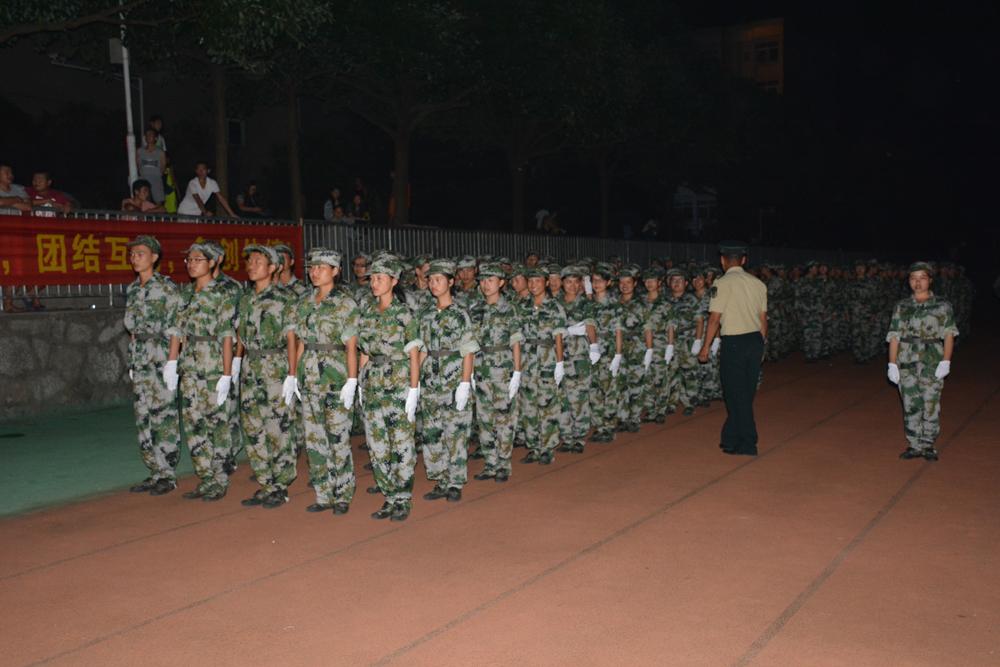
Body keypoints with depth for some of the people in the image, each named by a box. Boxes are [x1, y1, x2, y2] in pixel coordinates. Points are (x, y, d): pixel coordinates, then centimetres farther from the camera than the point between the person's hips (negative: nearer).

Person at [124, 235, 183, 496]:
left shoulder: (167, 287, -7)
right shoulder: (132, 290, 15)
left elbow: (175, 328, -11)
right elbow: (132, 328, 19)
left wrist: (172, 362, -16)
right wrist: (133, 361, 15)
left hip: (162, 359, -7)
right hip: (140, 360, 7)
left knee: (164, 416, -4)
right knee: (143, 417, 9)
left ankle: (169, 476, 3)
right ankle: (156, 473, 17)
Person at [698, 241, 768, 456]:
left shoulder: (721, 284, -9)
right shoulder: (757, 283, 7)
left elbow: (715, 319, -12)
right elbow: (763, 319, 9)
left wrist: (706, 347, -5)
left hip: (734, 343, -6)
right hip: (755, 340, 6)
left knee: (737, 394, 4)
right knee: (746, 393, 13)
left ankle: (748, 444, 9)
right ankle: (730, 439, 23)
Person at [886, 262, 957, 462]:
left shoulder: (942, 306, 3)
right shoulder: (902, 307, 7)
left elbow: (949, 334, -2)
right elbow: (894, 337, 4)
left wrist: (946, 362, -12)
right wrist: (892, 364, -3)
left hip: (932, 363, -1)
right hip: (907, 363, 2)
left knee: (931, 405, 1)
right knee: (911, 405, 4)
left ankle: (928, 445, 14)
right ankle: (915, 446, 14)